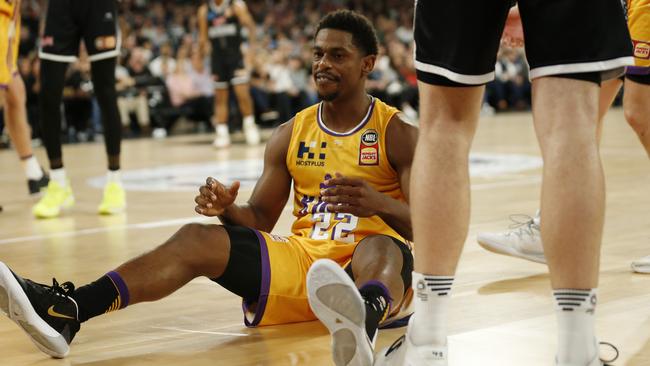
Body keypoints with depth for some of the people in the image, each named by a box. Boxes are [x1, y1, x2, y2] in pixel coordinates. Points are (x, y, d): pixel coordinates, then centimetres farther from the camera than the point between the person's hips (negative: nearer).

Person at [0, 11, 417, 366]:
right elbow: (259, 219, 17)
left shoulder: (399, 135, 3)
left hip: (370, 264, -4)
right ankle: (65, 313, -36)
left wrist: (379, 204, -30)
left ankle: (363, 319, -80)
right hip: (302, 257, 4)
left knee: (382, 248, -41)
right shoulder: (290, 135, 16)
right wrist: (228, 209, -9)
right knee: (197, 238, -18)